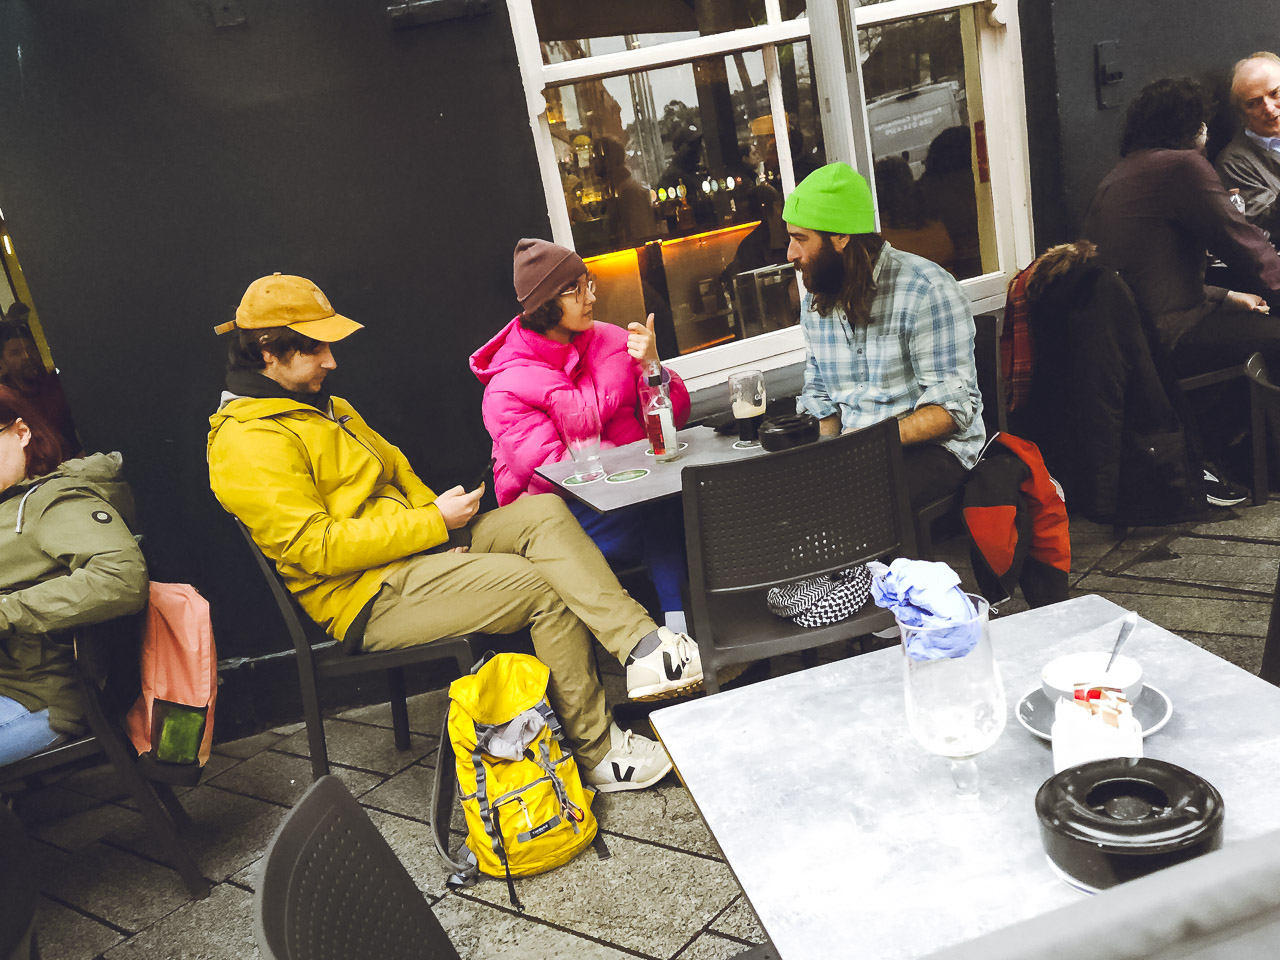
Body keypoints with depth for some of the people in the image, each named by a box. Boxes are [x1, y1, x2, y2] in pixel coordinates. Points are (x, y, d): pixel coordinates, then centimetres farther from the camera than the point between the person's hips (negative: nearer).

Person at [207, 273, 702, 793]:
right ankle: (595, 753, -9)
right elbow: (315, 548, -21)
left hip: (416, 545, 9)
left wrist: (437, 509, 0)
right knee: (547, 587, -21)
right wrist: (433, 521, -18)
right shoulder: (247, 445, -14)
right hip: (370, 598, -9)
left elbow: (393, 467, 23)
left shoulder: (325, 407, 18)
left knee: (545, 513, -13)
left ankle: (645, 648, -23)